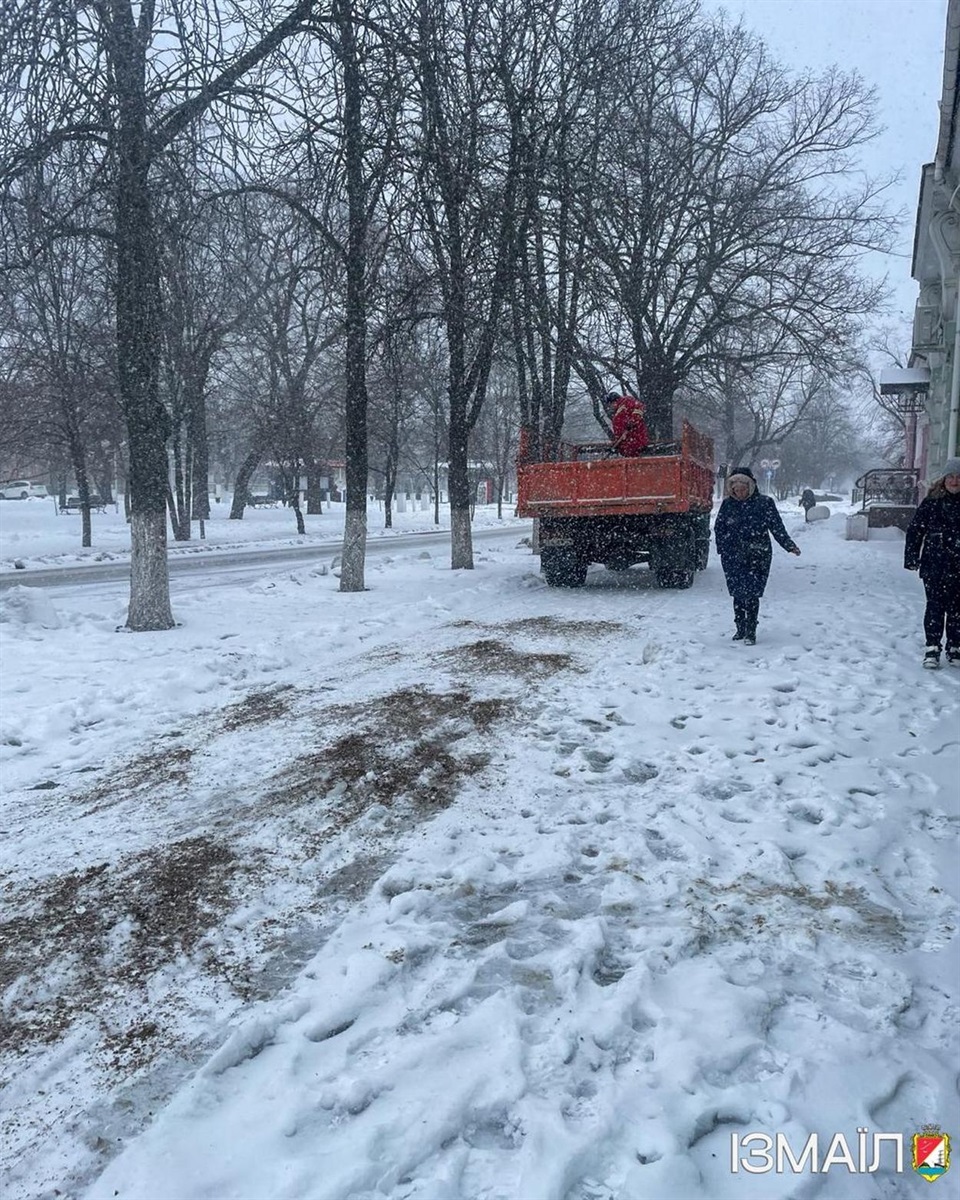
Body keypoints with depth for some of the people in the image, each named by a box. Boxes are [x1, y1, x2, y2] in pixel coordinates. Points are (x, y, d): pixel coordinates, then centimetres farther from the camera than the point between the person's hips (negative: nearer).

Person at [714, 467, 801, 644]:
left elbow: (777, 527, 1)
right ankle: (740, 629, 20)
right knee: (737, 594, 4)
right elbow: (718, 528, 13)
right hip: (733, 558, 2)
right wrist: (722, 548, 3)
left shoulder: (764, 503, 0)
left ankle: (750, 632, 1)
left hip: (757, 558, -2)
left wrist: (790, 546, -7)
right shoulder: (728, 504, 6)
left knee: (751, 594, -7)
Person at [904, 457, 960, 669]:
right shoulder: (932, 501, 0)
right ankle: (932, 648, 7)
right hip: (935, 565, -1)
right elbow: (915, 530, 3)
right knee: (935, 607, 1)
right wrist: (911, 557, -2)